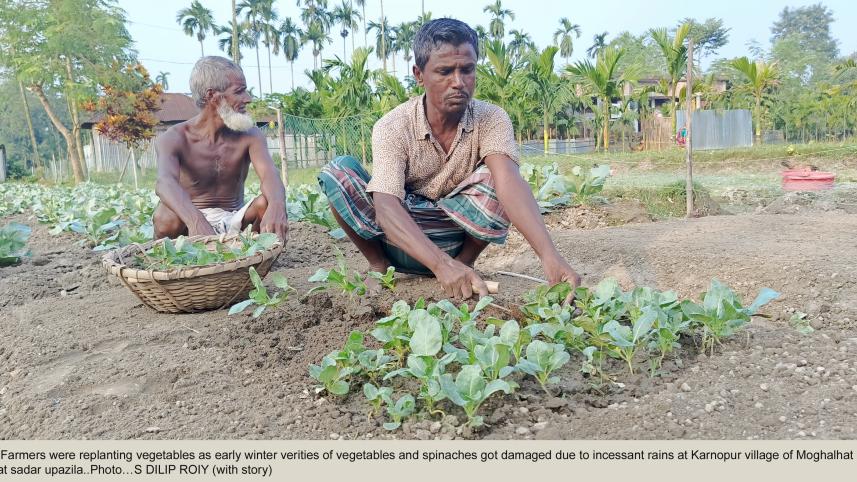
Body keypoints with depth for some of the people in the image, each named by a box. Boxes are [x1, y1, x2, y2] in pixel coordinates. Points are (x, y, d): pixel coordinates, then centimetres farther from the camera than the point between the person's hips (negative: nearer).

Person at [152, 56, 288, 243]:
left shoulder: (249, 135, -5)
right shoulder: (174, 138, -12)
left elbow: (269, 174, -24)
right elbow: (165, 182, -33)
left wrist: (276, 207, -50)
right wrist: (196, 221, -56)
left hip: (234, 221, 2)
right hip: (192, 224, -2)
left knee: (266, 203, -27)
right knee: (167, 217, -33)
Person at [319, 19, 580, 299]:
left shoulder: (492, 120, -14)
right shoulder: (392, 128, -18)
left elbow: (509, 181, -32)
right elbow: (386, 205, -32)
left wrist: (549, 256, -50)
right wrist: (441, 264, -49)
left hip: (457, 241, 0)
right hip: (404, 242, 0)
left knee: (493, 180, -29)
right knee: (337, 173, -23)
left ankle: (465, 261, -4)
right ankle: (378, 265, -2)